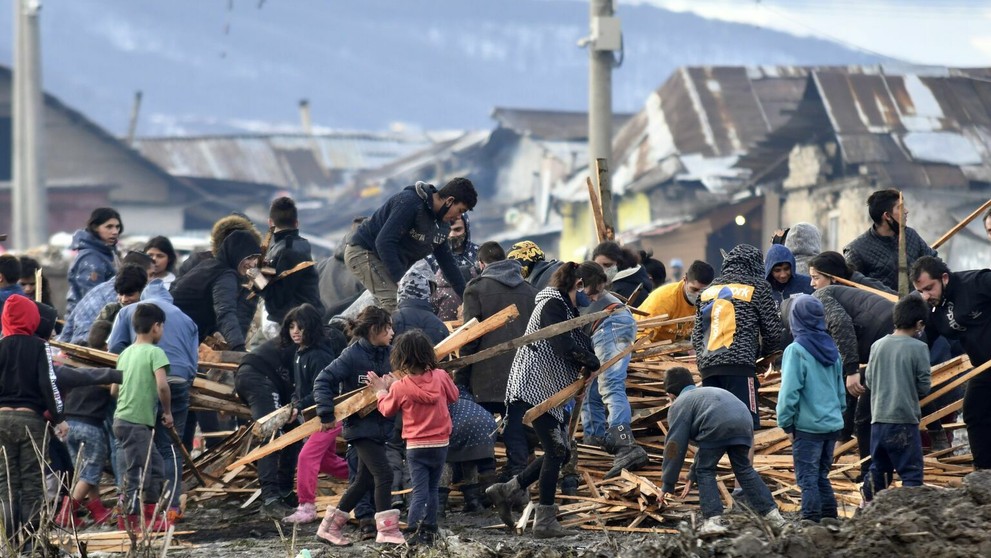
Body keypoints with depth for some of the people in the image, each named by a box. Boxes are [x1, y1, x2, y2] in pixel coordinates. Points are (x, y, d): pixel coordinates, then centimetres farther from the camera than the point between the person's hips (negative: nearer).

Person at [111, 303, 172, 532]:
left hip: (122, 417, 8)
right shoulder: (154, 352, -9)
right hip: (138, 422, -8)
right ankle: (128, 521, -1)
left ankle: (151, 517, 19)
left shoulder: (125, 353, 13)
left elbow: (114, 390, 15)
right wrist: (167, 412, -7)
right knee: (136, 472, -3)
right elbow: (162, 385, -21)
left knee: (154, 465, 16)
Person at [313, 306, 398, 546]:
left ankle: (330, 526, 21)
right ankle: (387, 530, -8)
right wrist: (326, 414, -22)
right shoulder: (353, 355, -15)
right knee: (383, 474, -13)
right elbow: (323, 381, -18)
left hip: (379, 425, 8)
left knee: (365, 480, 12)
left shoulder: (384, 355, 6)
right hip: (360, 426, -8)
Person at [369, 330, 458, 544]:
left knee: (420, 492, -3)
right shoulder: (441, 377, -8)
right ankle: (429, 529, 21)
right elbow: (453, 396, 12)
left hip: (416, 447, -2)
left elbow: (387, 410, 3)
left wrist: (381, 390, 19)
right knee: (432, 489, 16)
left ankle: (412, 531, -14)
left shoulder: (399, 387, -14)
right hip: (440, 444, 3)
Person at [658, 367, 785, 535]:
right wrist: (692, 477, 49)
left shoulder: (680, 404, 19)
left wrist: (667, 486, 20)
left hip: (718, 427, -7)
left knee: (705, 472, 9)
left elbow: (675, 447, 13)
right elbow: (706, 444, 46)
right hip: (744, 422, 7)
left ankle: (713, 519, -2)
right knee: (744, 470, 22)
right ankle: (771, 512, 22)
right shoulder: (706, 393, 43)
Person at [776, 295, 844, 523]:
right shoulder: (831, 349, 8)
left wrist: (786, 423, -6)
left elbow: (789, 392, -15)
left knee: (807, 479, -2)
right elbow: (841, 389, 15)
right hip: (833, 424, 7)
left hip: (808, 426, -7)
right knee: (822, 476, 16)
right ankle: (830, 520, 17)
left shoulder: (797, 350, -13)